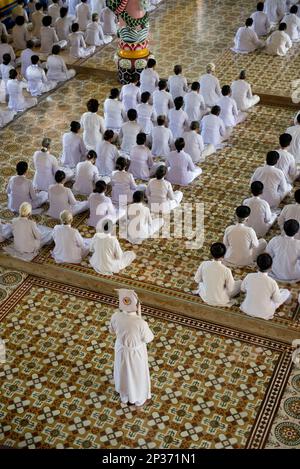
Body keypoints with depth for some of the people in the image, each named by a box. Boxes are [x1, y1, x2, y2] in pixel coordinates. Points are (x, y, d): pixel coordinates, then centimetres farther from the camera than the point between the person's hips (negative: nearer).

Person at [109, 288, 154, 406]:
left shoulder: (115, 316, -26)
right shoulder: (140, 323, -38)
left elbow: (112, 331, -4)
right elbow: (148, 338, -18)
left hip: (121, 349, 4)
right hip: (136, 352, -4)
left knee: (123, 372, 32)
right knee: (137, 374, 26)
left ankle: (124, 395, 58)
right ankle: (138, 398, 51)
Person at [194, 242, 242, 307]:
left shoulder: (204, 264, -19)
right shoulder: (226, 270, -27)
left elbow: (197, 280, -3)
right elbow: (230, 289, -13)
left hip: (205, 298, 4)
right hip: (220, 301, -4)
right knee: (240, 283, 17)